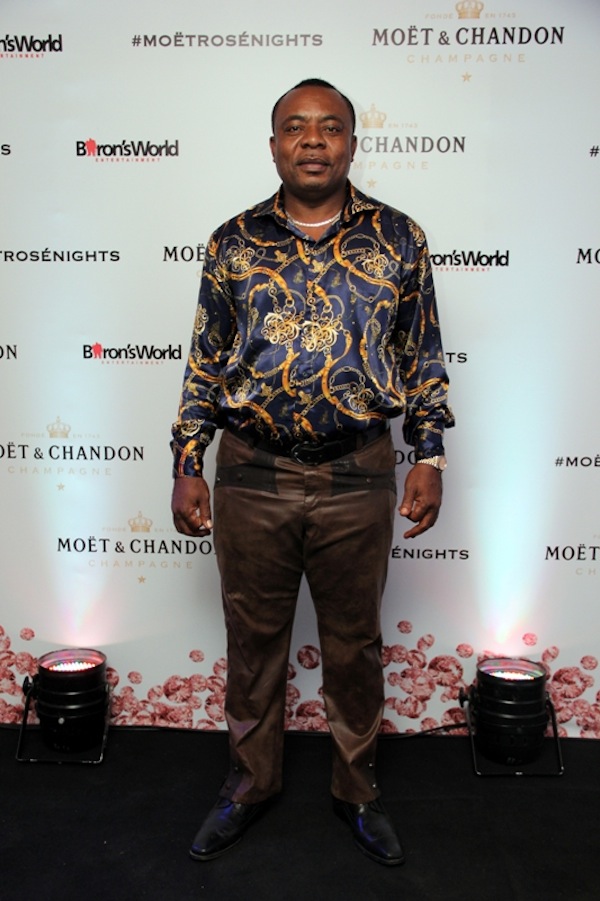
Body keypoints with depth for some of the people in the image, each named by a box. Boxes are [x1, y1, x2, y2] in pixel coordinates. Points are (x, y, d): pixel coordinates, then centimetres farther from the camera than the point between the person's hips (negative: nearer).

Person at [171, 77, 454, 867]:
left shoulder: (398, 238, 2)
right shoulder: (233, 243, 3)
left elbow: (423, 357, 6)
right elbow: (206, 362, 6)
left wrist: (430, 456, -1)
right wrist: (187, 465, 3)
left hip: (358, 477, 0)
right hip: (250, 476, 1)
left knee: (355, 645, 14)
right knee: (253, 639, 15)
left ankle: (356, 787, 36)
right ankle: (251, 781, 37)